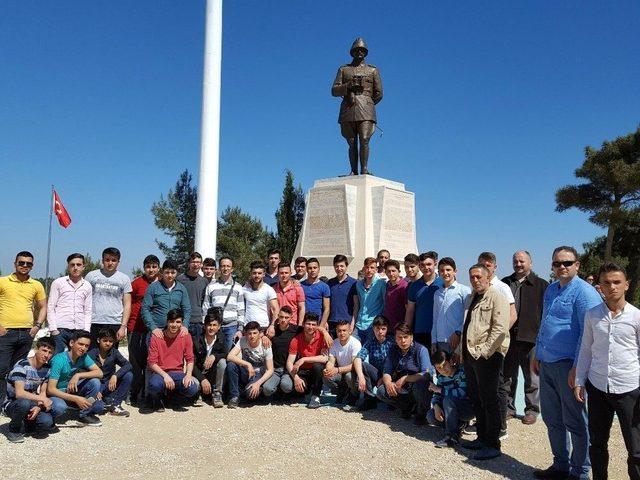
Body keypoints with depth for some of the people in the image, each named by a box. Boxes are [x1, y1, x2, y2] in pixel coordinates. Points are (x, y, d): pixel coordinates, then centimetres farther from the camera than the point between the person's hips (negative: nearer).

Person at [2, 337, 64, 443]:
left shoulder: (46, 368, -1)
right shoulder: (22, 366, -21)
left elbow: (43, 392, -2)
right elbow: (19, 393, -32)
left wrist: (39, 407, -21)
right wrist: (42, 399, -30)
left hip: (31, 403, 5)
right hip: (11, 404, -5)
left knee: (60, 406, -21)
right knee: (24, 402, -41)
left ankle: (29, 423, 8)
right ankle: (14, 430, -9)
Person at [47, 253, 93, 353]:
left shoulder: (87, 286, 11)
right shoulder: (58, 283, 4)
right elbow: (50, 308, 1)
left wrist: (86, 331, 3)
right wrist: (53, 329, -7)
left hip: (79, 330, 3)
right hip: (60, 330, -2)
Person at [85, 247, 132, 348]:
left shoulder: (124, 279, 8)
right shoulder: (91, 276, 9)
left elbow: (127, 305, 5)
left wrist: (123, 327, -4)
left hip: (114, 324, 0)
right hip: (93, 323, 0)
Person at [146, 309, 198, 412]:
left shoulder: (186, 336, -1)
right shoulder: (156, 337, -7)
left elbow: (190, 359, 2)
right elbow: (151, 362, -8)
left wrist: (188, 374, -17)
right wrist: (165, 375, -22)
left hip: (178, 373, 2)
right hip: (160, 372, -2)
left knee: (193, 387, -26)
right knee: (155, 384, -37)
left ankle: (175, 400, 10)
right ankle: (157, 401, 1)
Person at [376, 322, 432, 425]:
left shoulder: (421, 350, -15)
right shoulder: (393, 351, 1)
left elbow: (427, 374, -23)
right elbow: (386, 372, 2)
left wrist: (405, 379, -25)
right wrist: (388, 383, -20)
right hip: (402, 389, 5)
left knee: (419, 385, -38)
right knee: (381, 391, -17)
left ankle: (422, 414, -6)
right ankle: (409, 408, 6)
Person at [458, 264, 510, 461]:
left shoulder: (496, 297, -8)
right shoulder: (471, 298, 17)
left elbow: (500, 328, -17)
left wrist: (484, 351, -19)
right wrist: (462, 349, 16)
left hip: (487, 356, -8)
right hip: (469, 355, 8)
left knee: (489, 401, -1)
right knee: (476, 399, 15)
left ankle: (493, 445, 9)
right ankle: (482, 437, 28)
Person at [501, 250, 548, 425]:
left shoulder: (541, 285, 0)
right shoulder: (505, 283, 10)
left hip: (531, 338, -3)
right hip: (508, 338, 3)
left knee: (532, 378, 8)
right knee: (507, 376, 11)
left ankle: (532, 410, 21)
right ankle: (508, 408, 23)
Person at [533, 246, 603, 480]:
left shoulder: (584, 292, -11)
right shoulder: (550, 289, 13)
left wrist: (577, 368, -19)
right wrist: (537, 355, 19)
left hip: (568, 365, -8)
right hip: (547, 364, 8)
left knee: (575, 422, 6)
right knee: (552, 419, 16)